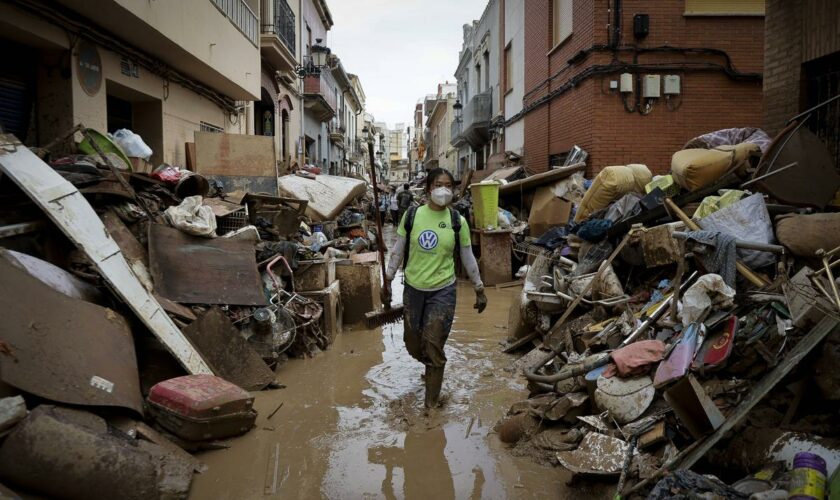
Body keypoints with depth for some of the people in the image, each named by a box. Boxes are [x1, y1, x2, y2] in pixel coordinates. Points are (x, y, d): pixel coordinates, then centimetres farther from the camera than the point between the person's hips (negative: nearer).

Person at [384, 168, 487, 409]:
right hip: (413, 289, 2)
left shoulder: (457, 221, -5)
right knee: (413, 345, 14)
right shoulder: (411, 215, -4)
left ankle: (431, 404, 12)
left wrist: (479, 289, 6)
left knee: (433, 346, -3)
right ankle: (432, 366, 48)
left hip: (443, 291, -2)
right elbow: (398, 251, 3)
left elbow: (468, 258, 3)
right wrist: (387, 281, 3)